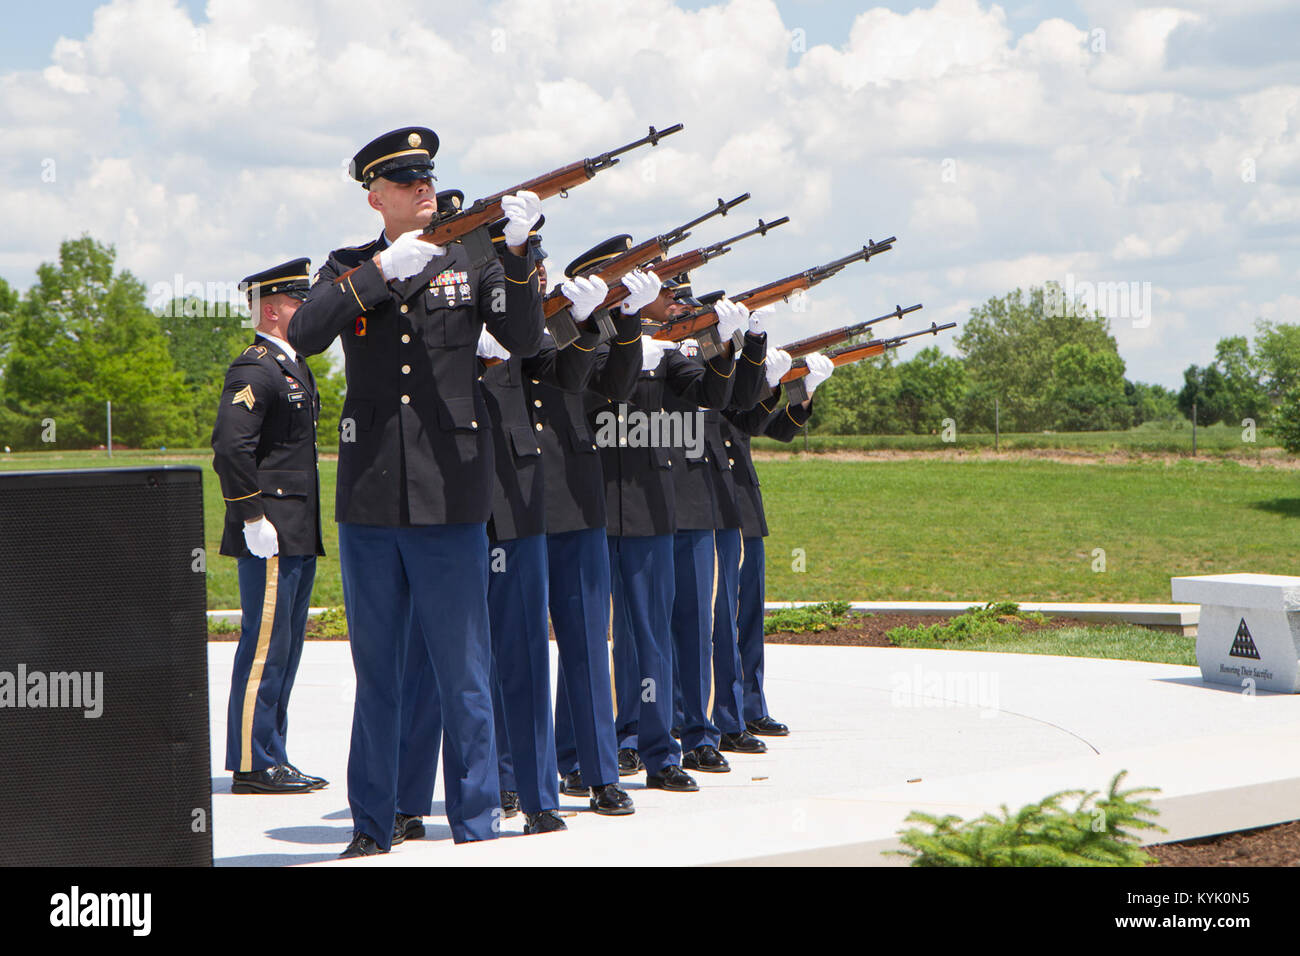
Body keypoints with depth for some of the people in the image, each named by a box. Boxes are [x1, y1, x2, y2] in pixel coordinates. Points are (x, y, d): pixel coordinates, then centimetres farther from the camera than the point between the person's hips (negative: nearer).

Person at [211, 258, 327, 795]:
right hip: (271, 534, -10)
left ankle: (271, 760, 17)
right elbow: (230, 445, -22)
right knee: (264, 646, -7)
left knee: (283, 649, 12)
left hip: (298, 535, 10)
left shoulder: (292, 367, 20)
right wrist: (253, 516, -21)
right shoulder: (255, 369, -12)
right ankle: (252, 764, -3)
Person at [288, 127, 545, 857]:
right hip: (369, 498, 1)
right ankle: (373, 826, 17)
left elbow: (526, 340, -8)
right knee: (376, 673, 9)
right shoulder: (350, 269, 8)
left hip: (450, 498, -1)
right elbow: (305, 335, -11)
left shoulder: (469, 263, 6)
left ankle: (477, 825, 7)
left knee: (464, 674, 0)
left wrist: (518, 255, -22)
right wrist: (380, 274, -20)